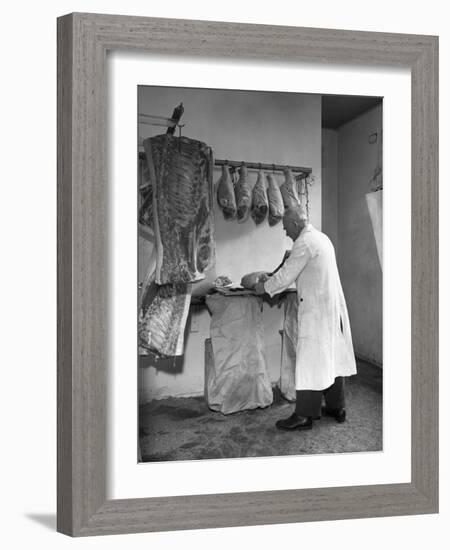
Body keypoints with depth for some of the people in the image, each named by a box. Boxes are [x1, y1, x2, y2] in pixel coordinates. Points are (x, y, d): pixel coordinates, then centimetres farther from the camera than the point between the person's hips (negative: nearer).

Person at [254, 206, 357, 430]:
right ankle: (337, 407, 23)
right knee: (332, 357, 14)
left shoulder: (304, 243, -15)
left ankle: (305, 415, -3)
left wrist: (265, 287, 2)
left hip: (316, 310, -10)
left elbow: (286, 275, -13)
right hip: (333, 307, 10)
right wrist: (272, 281, 21)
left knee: (310, 361, -6)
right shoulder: (322, 238, 16)